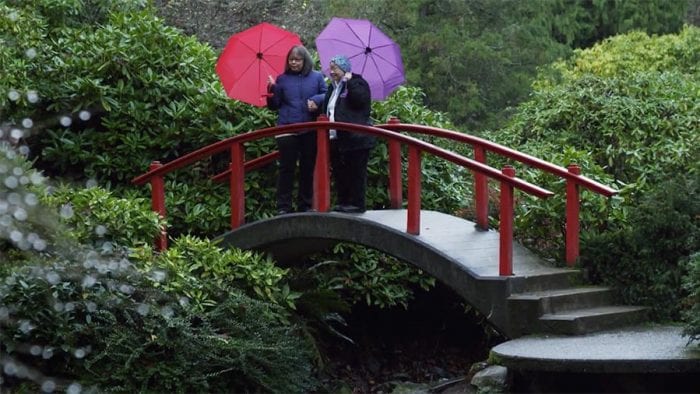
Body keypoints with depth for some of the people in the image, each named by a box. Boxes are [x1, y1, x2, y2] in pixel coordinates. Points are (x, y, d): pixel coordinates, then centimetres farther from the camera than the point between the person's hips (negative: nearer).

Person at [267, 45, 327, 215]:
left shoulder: (317, 77, 8)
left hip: (310, 131, 1)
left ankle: (305, 205, 18)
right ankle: (284, 207, 1)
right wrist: (271, 89, -13)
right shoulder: (282, 79, 6)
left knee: (308, 168, 8)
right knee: (286, 168, -2)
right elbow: (274, 105, 4)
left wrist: (317, 101, -14)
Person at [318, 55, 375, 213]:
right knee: (339, 172, 11)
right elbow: (325, 110, 27)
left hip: (355, 139, -9)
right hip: (336, 139, 9)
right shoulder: (333, 87, 21)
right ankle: (342, 202, 18)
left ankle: (357, 203, -1)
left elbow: (359, 99, -23)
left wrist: (350, 81, -17)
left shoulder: (357, 83, -4)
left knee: (355, 172, -4)